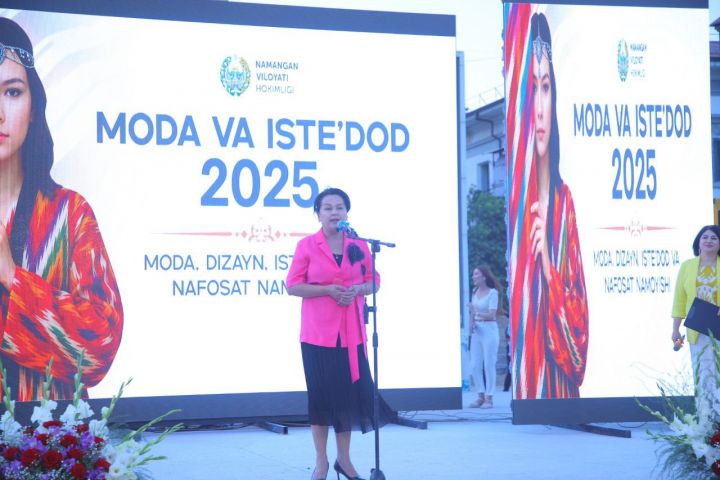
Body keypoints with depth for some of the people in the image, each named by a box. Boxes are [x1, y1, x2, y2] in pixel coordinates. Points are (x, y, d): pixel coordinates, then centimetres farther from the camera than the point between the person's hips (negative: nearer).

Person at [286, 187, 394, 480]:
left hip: (351, 332, 2)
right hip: (317, 332, -2)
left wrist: (357, 289, -9)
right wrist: (327, 289, -15)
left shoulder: (359, 246, 8)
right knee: (321, 395, 0)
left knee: (349, 394, 2)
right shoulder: (307, 246, 0)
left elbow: (373, 281, 13)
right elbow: (292, 286, -3)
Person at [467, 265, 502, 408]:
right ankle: (481, 396, 13)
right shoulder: (475, 292, 10)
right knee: (475, 365, 4)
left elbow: (491, 315, -16)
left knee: (489, 365, -4)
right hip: (476, 331, 6)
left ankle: (489, 398, 1)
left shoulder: (493, 292, -9)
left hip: (489, 330, -6)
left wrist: (477, 313, -30)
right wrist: (472, 322, 2)